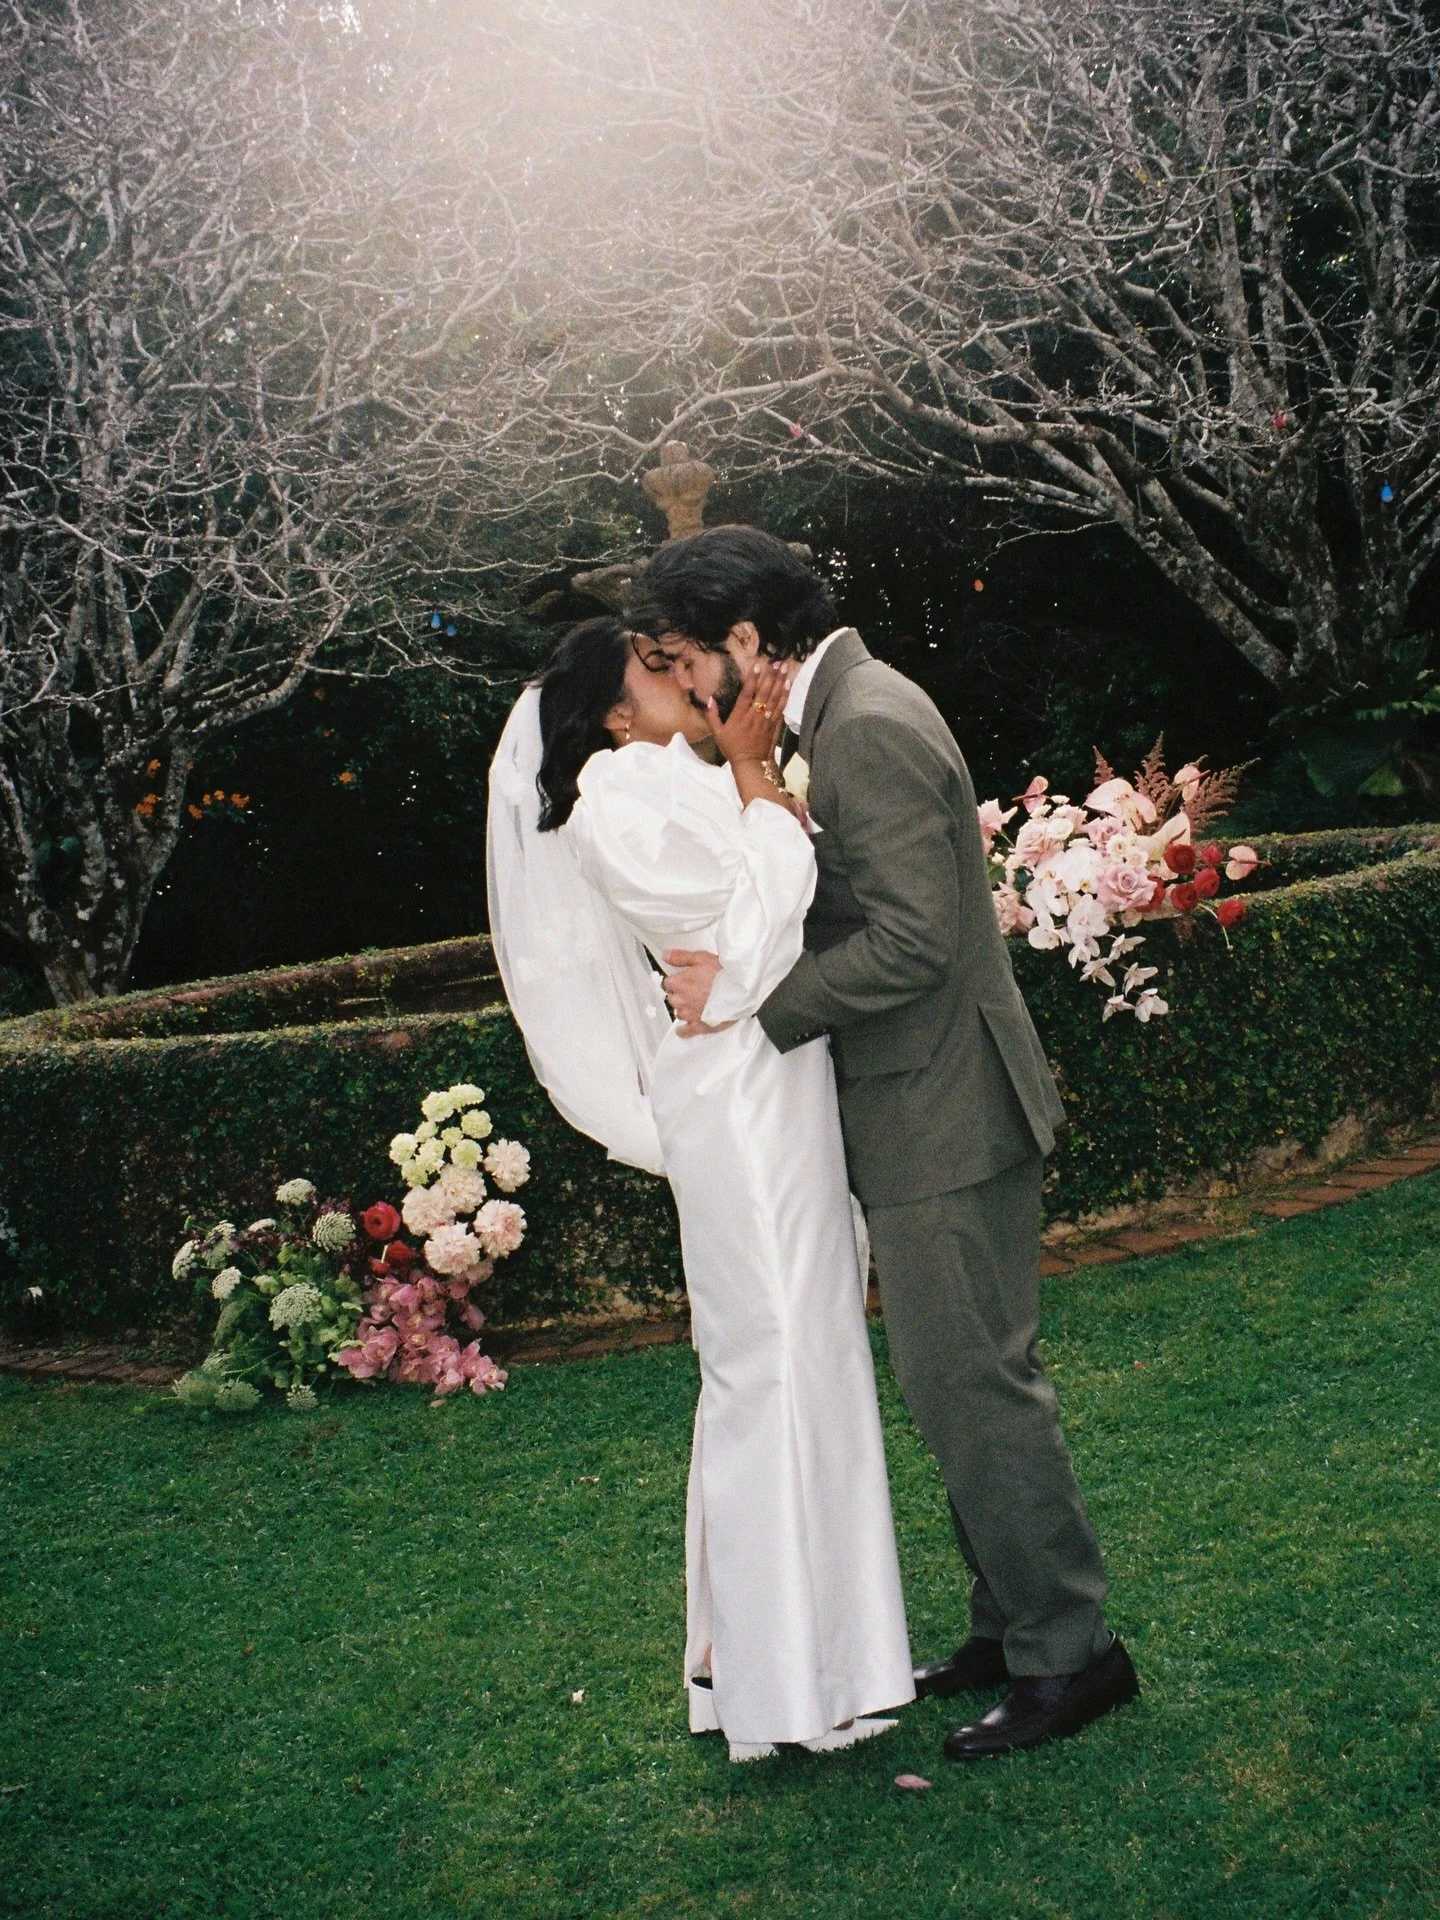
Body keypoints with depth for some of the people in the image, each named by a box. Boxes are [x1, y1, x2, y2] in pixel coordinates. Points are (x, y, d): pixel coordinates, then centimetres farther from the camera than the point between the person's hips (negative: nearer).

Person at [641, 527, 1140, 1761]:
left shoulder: (871, 730, -20)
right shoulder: (840, 712, 12)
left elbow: (910, 941, -25)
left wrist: (746, 1000, -20)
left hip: (942, 1115, -11)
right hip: (922, 1111, 11)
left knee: (974, 1382, -2)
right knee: (965, 1380, 17)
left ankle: (1070, 1650, 10)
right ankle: (1013, 1627, 29)